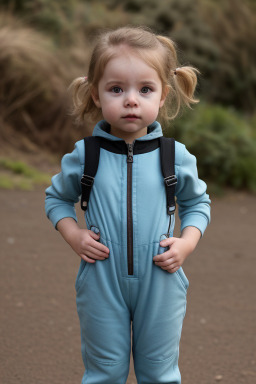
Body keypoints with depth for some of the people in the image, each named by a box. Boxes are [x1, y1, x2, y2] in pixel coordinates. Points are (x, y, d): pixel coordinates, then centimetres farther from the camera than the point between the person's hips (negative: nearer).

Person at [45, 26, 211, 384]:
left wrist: (186, 243, -7)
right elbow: (56, 197, 10)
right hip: (102, 283, 0)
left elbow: (197, 202, 10)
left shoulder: (176, 156, -6)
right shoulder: (84, 156, -6)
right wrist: (73, 235, -7)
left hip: (160, 284, 0)